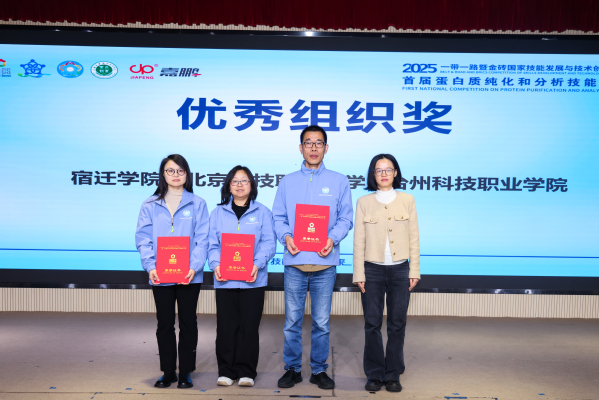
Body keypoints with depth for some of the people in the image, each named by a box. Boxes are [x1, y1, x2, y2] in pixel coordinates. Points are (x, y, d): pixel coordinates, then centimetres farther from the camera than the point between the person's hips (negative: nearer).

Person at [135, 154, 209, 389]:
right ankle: (168, 371, 26)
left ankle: (186, 372, 22)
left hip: (189, 276, -1)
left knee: (188, 323, 8)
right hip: (160, 276, 1)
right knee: (165, 324, 11)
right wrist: (150, 266, -15)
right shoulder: (150, 206, 5)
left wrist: (194, 267, -17)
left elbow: (202, 239, -4)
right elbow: (143, 239, 0)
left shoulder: (197, 204, 2)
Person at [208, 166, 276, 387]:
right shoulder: (218, 213, 11)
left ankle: (246, 371, 17)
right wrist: (216, 264, -13)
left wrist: (258, 264, -19)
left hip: (252, 280, -1)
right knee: (226, 326, 5)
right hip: (225, 279, 1)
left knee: (249, 326, 4)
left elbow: (269, 243, -2)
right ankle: (226, 371, 18)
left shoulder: (262, 212, 6)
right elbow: (212, 244, 5)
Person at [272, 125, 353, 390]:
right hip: (295, 261, 1)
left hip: (324, 262, 0)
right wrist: (285, 236, -11)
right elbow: (278, 217, 8)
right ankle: (292, 368, 23)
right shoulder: (288, 181, 10)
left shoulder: (339, 181, 7)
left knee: (322, 321, 7)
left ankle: (319, 370, 24)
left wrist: (333, 239, -13)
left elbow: (346, 218, 4)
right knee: (292, 321, 7)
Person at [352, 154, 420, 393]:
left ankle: (393, 375, 21)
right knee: (372, 324, 4)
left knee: (397, 325, 7)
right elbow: (359, 240, 2)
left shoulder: (407, 200, 5)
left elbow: (413, 238, 5)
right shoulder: (364, 202, 3)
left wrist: (414, 270, 1)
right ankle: (374, 375, 19)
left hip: (400, 270, 1)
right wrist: (359, 274, -2)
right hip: (372, 269, 0)